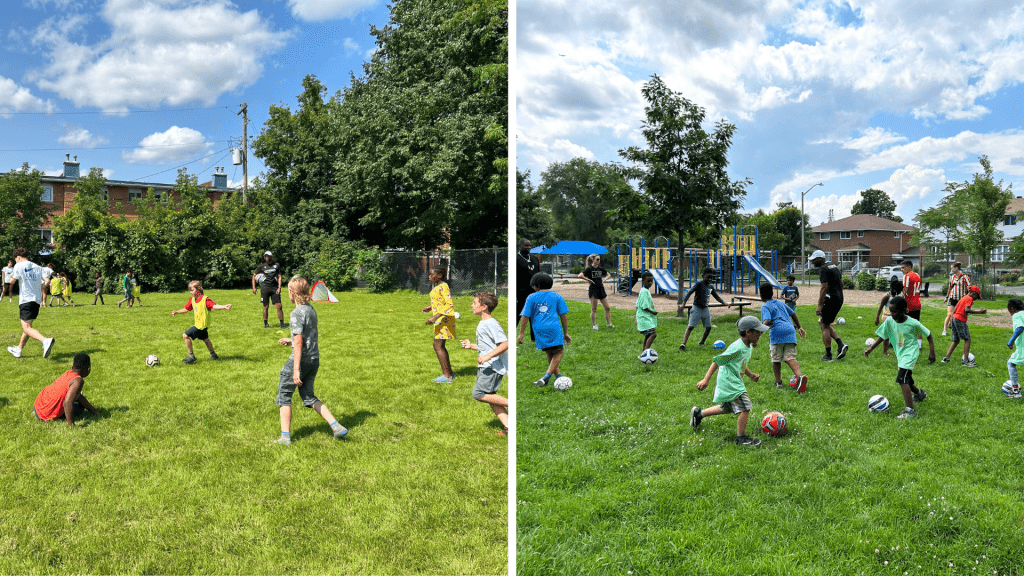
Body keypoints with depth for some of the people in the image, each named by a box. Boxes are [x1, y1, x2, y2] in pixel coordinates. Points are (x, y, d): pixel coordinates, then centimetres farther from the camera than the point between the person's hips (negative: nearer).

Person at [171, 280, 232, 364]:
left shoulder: (205, 299, -16)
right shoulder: (192, 300, 8)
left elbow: (214, 306, -27)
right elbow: (186, 309, 19)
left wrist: (224, 306, -42)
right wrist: (177, 312, 9)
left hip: (202, 324, -9)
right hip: (198, 324, 9)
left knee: (186, 335, -13)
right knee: (205, 339, 23)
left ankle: (191, 356, -5)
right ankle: (213, 354, 40)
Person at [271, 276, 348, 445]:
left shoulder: (297, 313, -16)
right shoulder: (311, 310, 10)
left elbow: (299, 342, -21)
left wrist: (296, 369, -21)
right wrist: (290, 341, 23)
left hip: (301, 360, -8)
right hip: (315, 359, 8)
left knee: (284, 396, 8)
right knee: (309, 397, 17)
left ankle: (285, 437, 10)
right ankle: (337, 427, 9)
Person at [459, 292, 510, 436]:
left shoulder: (492, 324, -15)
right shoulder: (482, 324, 17)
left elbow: (505, 343, -23)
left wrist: (488, 356, -27)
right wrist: (471, 346, 17)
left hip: (493, 366, -10)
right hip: (485, 367, 10)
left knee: (479, 394, -14)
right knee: (490, 397, 8)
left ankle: (511, 404, -8)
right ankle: (508, 426, 8)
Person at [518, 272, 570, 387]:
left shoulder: (531, 298, 9)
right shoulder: (557, 296, 11)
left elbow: (525, 316, 3)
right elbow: (563, 315, 10)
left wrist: (521, 334, 6)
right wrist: (566, 333, 15)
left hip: (539, 330, 2)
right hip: (554, 328, -2)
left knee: (550, 354, 16)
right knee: (558, 352, 4)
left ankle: (558, 377, 16)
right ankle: (546, 377, -12)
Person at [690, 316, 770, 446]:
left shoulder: (749, 347, 8)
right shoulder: (737, 348, -23)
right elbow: (717, 361, -21)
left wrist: (750, 375, 10)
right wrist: (706, 380, -22)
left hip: (734, 382, 11)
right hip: (729, 382, -11)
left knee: (727, 408, 23)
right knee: (745, 408, -9)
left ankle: (698, 414, 36)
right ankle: (741, 438, 4)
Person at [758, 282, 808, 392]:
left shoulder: (765, 307, 4)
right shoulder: (780, 303, 26)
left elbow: (767, 320, -15)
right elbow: (793, 314, 35)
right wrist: (799, 327, 45)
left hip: (777, 333, -5)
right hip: (790, 331, 5)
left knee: (776, 359, 10)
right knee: (790, 358, -4)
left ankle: (778, 382, 16)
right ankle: (800, 376, -27)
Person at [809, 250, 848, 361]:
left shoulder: (824, 269, -13)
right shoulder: (834, 266, 17)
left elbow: (824, 288, -20)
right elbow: (841, 283, 21)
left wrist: (819, 305, -21)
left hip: (830, 300, -10)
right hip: (839, 299, 10)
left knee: (825, 327, -1)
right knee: (827, 325, 18)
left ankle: (828, 355, 1)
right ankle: (841, 345, 3)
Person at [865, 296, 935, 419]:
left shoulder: (913, 323, -18)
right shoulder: (889, 321, -7)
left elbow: (928, 335, -5)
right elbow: (882, 336, 2)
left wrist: (932, 352, -4)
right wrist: (870, 348, -8)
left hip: (910, 352, -7)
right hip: (900, 354, 7)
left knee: (902, 379, -24)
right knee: (906, 380, 23)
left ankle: (910, 410, -27)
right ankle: (919, 393, 56)